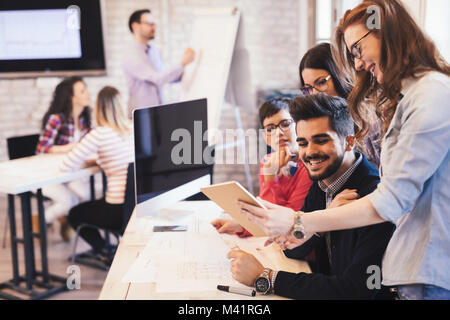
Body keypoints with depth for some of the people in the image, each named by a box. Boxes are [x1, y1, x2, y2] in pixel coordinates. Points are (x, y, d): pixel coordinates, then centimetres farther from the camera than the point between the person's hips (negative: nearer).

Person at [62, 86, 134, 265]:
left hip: (119, 210, -6)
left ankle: (105, 254, 14)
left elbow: (66, 166, -12)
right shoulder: (133, 128, 4)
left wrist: (87, 161, 8)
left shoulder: (100, 134, -14)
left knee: (75, 215, 23)